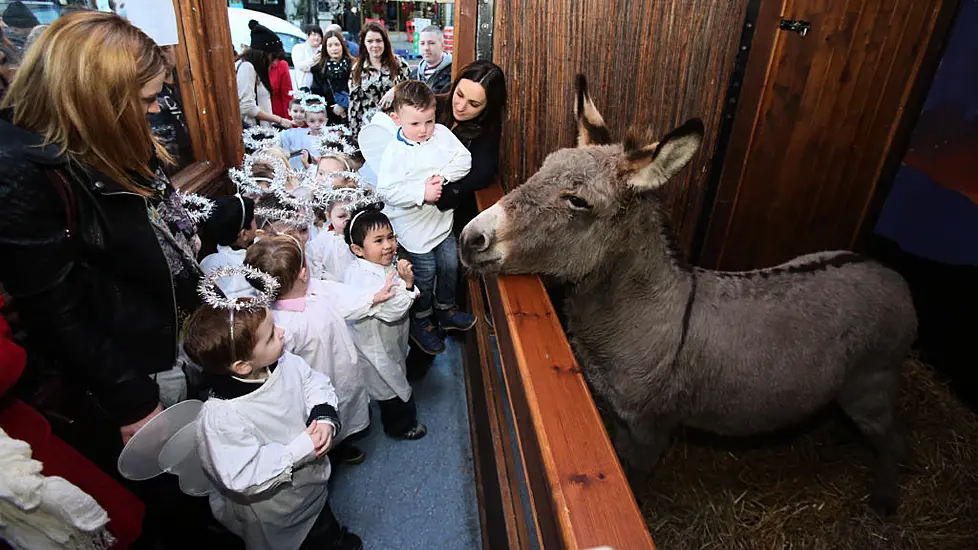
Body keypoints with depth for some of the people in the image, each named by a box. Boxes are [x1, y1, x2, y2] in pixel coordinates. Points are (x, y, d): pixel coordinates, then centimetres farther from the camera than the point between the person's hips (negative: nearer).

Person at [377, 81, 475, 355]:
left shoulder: (442, 134, -3)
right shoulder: (395, 152, -17)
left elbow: (464, 158, -3)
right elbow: (387, 190, -21)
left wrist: (443, 175, -19)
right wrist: (422, 193, -28)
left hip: (442, 219, 5)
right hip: (415, 226, -5)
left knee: (450, 265, 17)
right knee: (425, 273, 5)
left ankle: (445, 310, 41)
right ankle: (421, 321, 30)